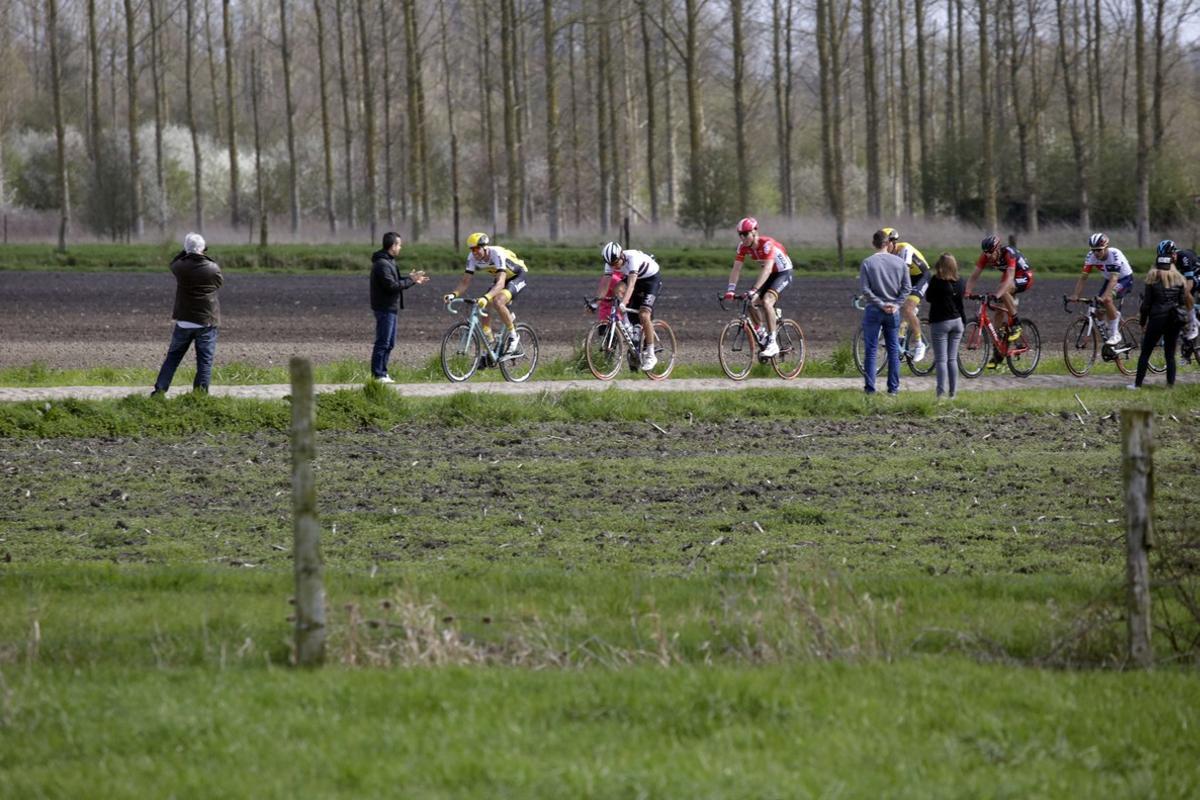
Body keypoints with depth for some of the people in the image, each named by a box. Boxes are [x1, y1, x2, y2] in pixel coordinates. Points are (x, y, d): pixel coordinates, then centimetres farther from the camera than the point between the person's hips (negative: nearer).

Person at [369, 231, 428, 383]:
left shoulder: (388, 262, 16)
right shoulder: (382, 264, -17)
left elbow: (395, 282, 20)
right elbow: (392, 286, -23)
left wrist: (412, 280, 10)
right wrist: (410, 280, -15)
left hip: (390, 308, 11)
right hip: (385, 308, -11)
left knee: (389, 343, 14)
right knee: (383, 342, -9)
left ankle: (382, 373, 18)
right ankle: (378, 375, -7)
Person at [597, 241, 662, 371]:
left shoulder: (633, 258, -37)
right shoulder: (611, 263, -18)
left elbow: (631, 284, -47)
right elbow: (604, 286, -20)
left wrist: (623, 303, -59)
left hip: (652, 279, -7)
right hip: (637, 280, 7)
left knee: (643, 315, -20)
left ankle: (651, 356, -14)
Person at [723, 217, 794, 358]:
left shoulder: (767, 244, -31)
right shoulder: (743, 246, -11)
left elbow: (767, 269, -41)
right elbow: (736, 268, -14)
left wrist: (753, 290, -49)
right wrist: (730, 289, -28)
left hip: (783, 273, -7)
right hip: (769, 274, 7)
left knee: (766, 301, -28)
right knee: (752, 304, -8)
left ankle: (772, 344, -25)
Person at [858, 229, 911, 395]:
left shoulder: (867, 263, -7)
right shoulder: (900, 262, 0)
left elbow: (865, 289, -11)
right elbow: (907, 288, 0)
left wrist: (881, 304, -7)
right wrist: (895, 304, -1)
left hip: (873, 310, -2)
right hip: (893, 312, 2)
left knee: (871, 350, 3)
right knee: (893, 350, 8)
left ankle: (870, 387, 1)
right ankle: (894, 388, 8)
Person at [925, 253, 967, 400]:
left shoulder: (936, 281, -12)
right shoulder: (958, 282, 2)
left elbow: (929, 297, -1)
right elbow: (960, 303, 6)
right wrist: (964, 323, 14)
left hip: (940, 322, -5)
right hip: (957, 321, 5)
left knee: (941, 360, -4)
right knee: (952, 359, 11)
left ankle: (941, 392, -13)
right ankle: (952, 392, 10)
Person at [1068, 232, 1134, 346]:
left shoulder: (1114, 255, -33)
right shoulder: (1091, 256, -17)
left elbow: (1114, 279, -41)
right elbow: (1083, 277, -17)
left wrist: (1104, 296, -52)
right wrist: (1075, 295, -30)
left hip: (1125, 279, -6)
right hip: (1109, 280, 6)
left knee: (1107, 300, -31)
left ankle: (1115, 334, -22)